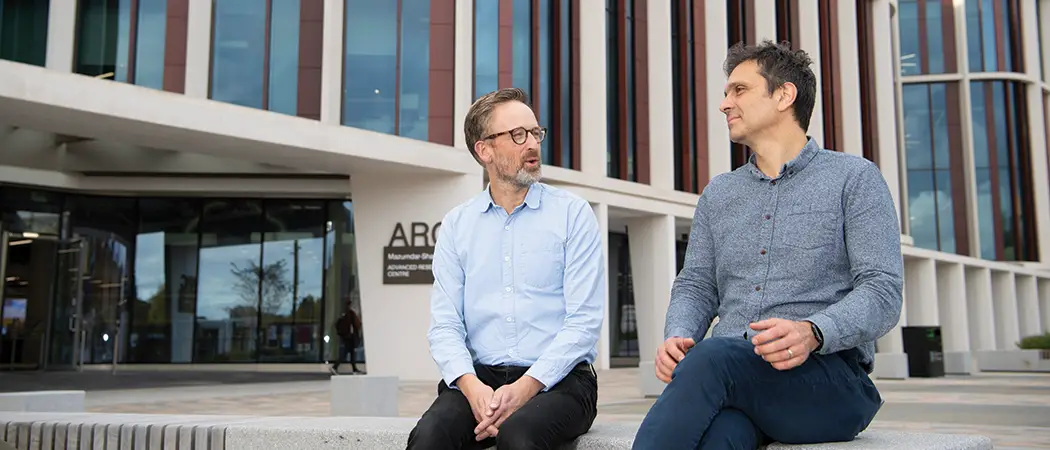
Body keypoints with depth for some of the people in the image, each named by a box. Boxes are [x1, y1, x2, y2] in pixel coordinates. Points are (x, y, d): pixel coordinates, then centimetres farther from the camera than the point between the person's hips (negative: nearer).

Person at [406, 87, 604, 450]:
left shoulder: (573, 213, 3)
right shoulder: (456, 224, 11)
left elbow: (584, 321, -5)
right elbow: (445, 324, 4)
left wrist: (525, 388, -16)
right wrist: (472, 387, -15)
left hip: (556, 379, -2)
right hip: (479, 377, 2)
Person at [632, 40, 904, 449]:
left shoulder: (854, 178, 6)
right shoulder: (718, 193, 22)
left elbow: (882, 291, -4)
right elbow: (696, 286, 17)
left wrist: (812, 333, -24)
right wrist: (677, 336, -7)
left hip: (828, 375, -3)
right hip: (726, 372, 3)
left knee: (710, 357, -35)